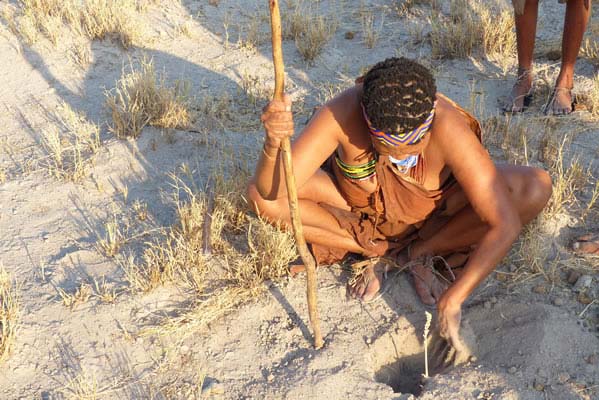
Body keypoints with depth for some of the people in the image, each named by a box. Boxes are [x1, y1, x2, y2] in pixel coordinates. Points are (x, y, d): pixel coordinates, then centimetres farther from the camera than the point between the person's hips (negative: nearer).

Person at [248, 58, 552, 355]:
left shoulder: (450, 129, -38)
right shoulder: (342, 113, -35)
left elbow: (505, 225, -37)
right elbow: (272, 191, -36)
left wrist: (452, 299, -43)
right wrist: (273, 145, -58)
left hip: (434, 212, 0)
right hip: (359, 205, 1)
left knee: (537, 188, -25)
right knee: (258, 195, -24)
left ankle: (419, 253, -9)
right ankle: (376, 250, -8)